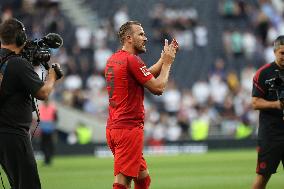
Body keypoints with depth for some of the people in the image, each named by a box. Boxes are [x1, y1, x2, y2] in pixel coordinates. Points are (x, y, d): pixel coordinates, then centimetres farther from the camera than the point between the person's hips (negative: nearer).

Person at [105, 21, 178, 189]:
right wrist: (167, 62, 3)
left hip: (113, 128, 10)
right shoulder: (132, 60, -13)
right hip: (129, 129, -10)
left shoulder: (113, 60, 16)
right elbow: (158, 88, -10)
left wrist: (164, 59, 18)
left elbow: (147, 75, 24)